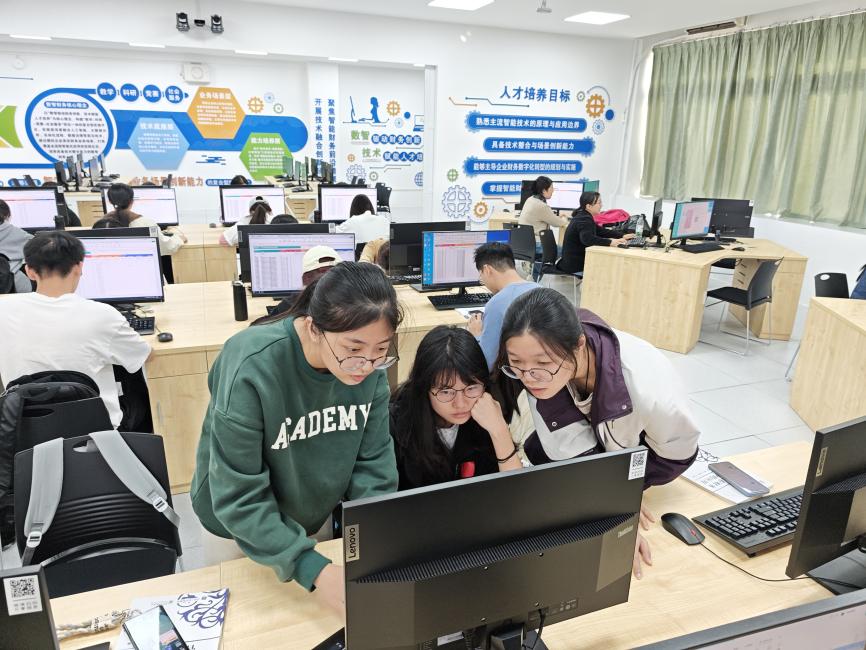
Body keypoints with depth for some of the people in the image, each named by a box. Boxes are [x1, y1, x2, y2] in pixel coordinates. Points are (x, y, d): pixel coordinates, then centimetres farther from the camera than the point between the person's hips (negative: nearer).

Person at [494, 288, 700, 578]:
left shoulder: (646, 385, -44)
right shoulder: (544, 371, -35)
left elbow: (678, 454, -22)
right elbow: (574, 451, -29)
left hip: (641, 443, -3)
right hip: (595, 429, 3)